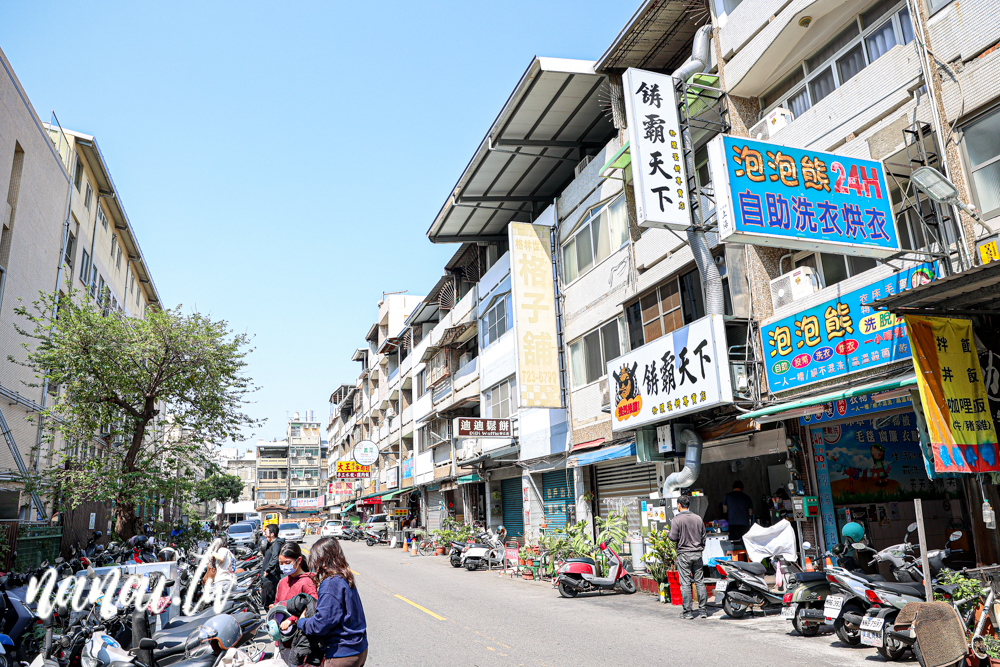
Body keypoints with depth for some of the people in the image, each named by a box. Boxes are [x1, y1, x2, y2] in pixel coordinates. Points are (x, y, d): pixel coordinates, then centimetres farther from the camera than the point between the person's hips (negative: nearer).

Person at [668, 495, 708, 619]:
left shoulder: (677, 519, -9)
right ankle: (703, 610, 11)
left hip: (684, 554, -4)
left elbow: (674, 537, -12)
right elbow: (703, 536, 12)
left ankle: (688, 612, 2)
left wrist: (669, 533, 9)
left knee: (685, 583, 0)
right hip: (697, 553, 4)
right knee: (700, 582, 9)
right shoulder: (698, 518, 6)